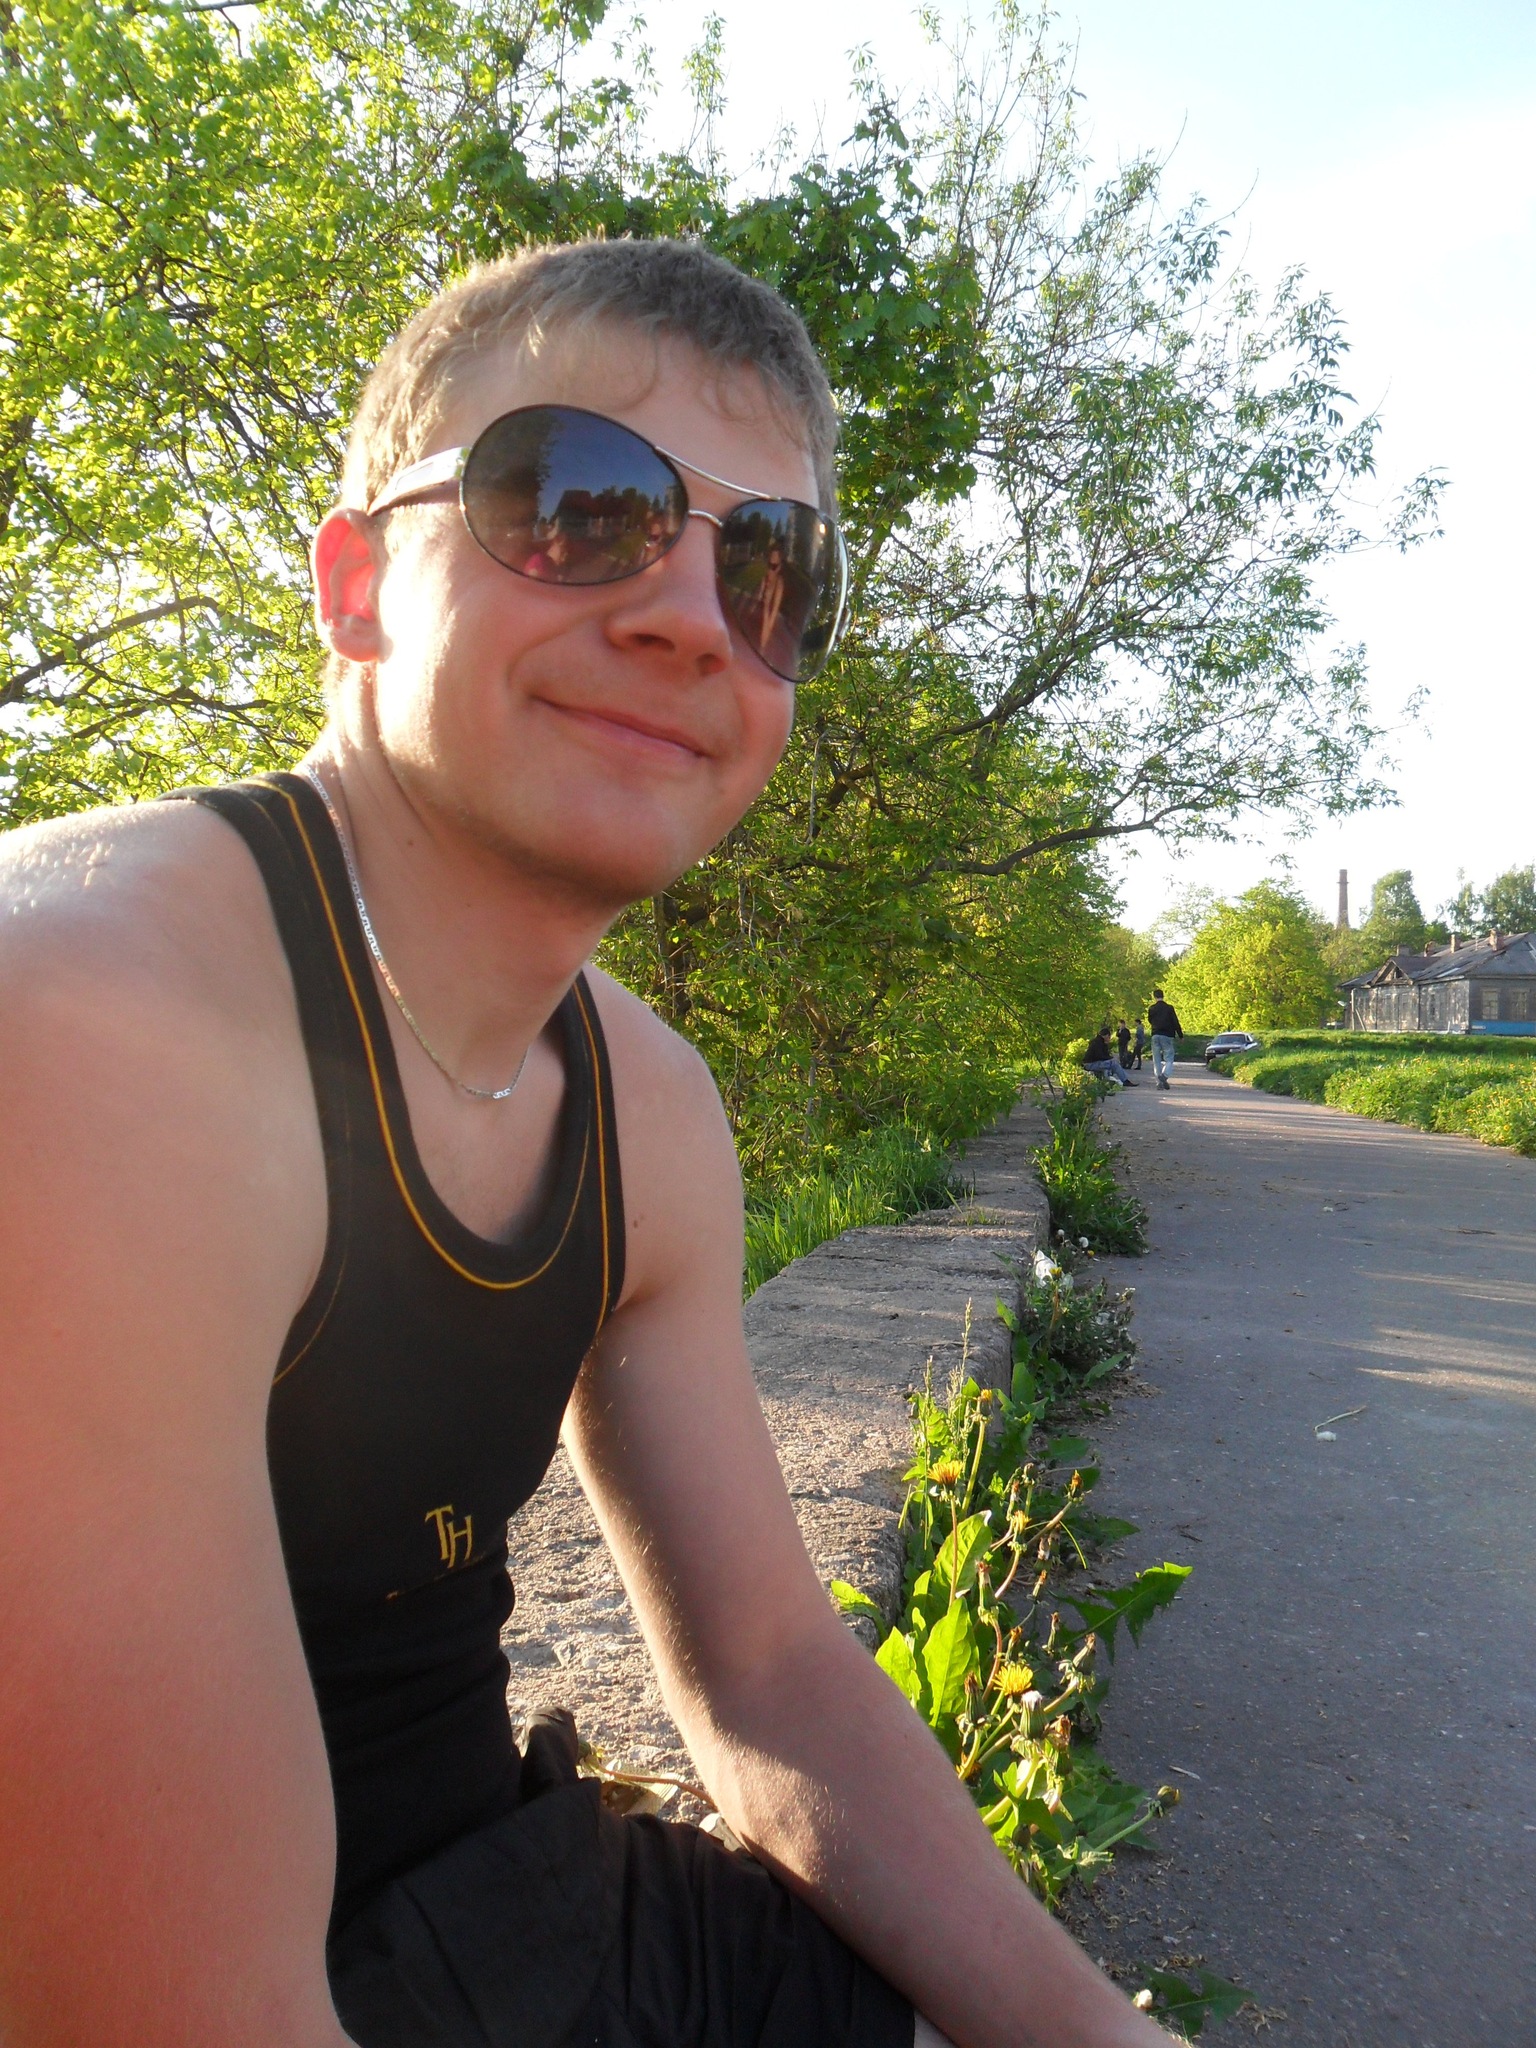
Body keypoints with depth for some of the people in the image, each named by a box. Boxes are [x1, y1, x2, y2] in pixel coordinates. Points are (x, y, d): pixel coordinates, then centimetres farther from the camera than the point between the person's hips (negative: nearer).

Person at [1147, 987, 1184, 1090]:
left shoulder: (1151, 1008, 1)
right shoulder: (1169, 1008, -4)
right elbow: (1176, 1023, -3)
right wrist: (1180, 1035, 5)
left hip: (1155, 1035, 2)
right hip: (1167, 1035, -2)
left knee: (1157, 1060, 9)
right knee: (1169, 1059, 2)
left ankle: (1159, 1082, 3)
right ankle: (1165, 1075, -24)